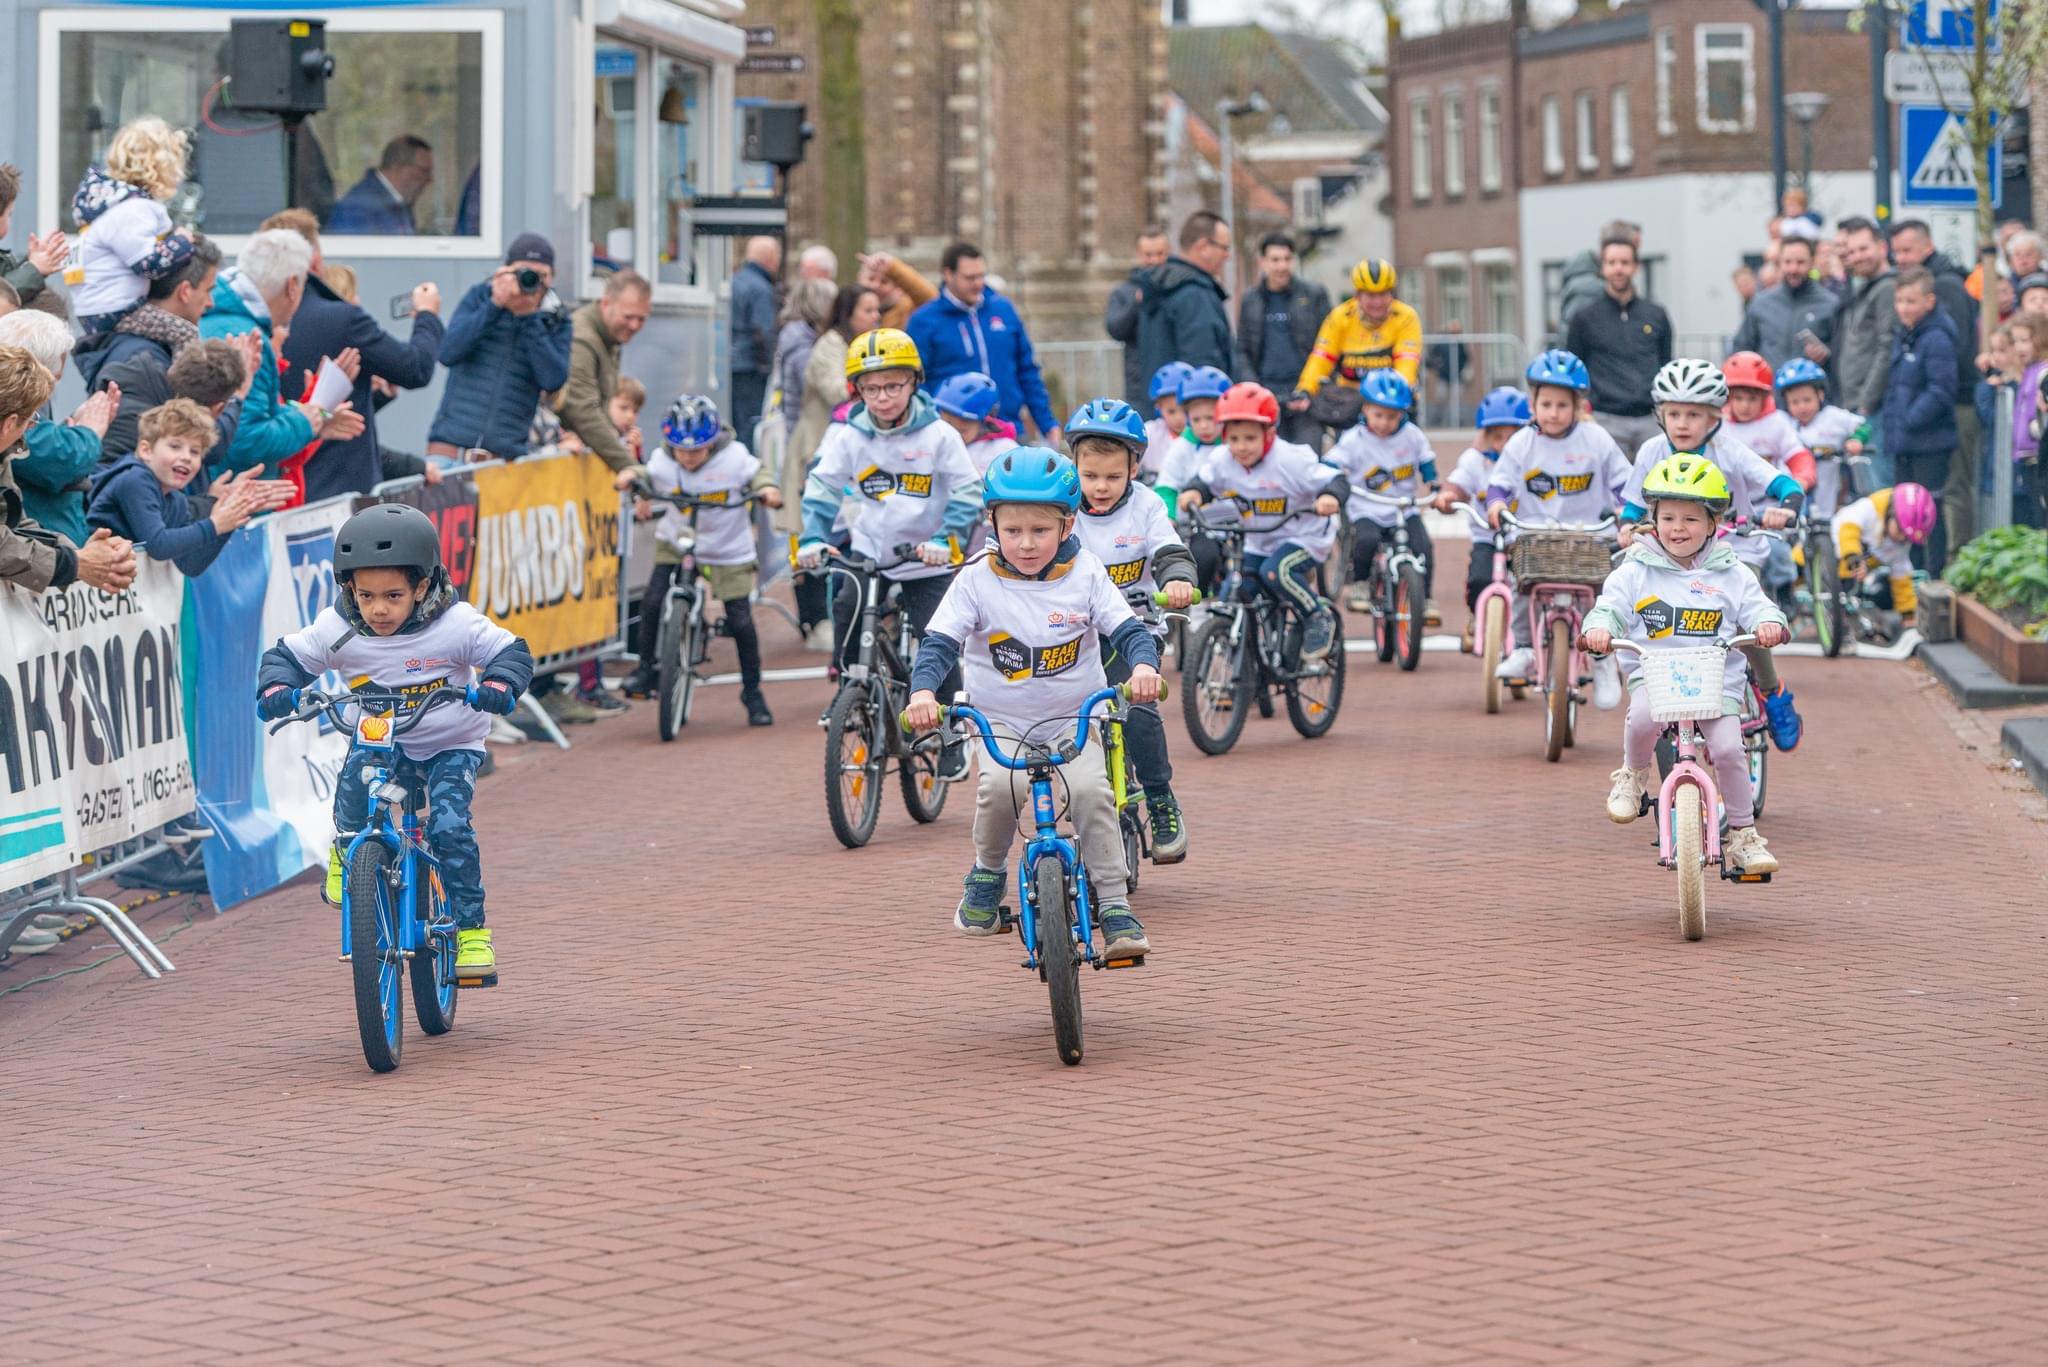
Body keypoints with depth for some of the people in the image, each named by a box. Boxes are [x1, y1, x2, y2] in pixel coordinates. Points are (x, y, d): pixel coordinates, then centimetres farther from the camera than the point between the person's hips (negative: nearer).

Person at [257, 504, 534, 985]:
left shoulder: (456, 625, -20)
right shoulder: (337, 631, -14)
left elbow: (511, 651, -17)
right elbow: (286, 655, -3)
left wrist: (499, 685, -38)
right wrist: (276, 689, -25)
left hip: (452, 745, -2)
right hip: (381, 740, 2)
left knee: (449, 824, -21)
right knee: (356, 774, -32)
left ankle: (471, 930, -9)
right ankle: (348, 847, -5)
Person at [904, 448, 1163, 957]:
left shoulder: (1086, 575, -5)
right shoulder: (977, 581, -7)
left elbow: (1128, 630, -8)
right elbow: (939, 643, -11)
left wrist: (1143, 666, -30)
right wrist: (923, 691, -31)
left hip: (1075, 719, 0)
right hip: (1000, 722, 0)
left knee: (1090, 790, -25)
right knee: (1000, 786, -30)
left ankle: (1115, 909, -15)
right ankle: (987, 874, -1)